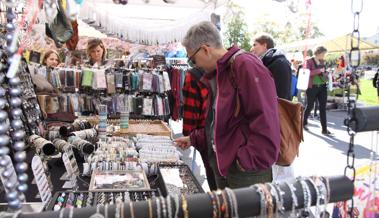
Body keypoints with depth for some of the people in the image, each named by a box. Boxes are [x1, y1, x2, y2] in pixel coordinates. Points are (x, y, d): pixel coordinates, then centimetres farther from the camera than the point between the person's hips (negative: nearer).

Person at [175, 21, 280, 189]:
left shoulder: (246, 65, -18)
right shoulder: (216, 75, 13)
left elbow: (265, 121, -25)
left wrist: (248, 161, -22)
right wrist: (193, 139, 18)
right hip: (221, 164, 9)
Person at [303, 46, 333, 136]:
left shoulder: (322, 61, 11)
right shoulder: (309, 61, -7)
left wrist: (326, 75, 5)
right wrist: (319, 70, -21)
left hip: (322, 87, 5)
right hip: (312, 87, -5)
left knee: (323, 108, 1)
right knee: (310, 106, 7)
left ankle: (324, 129, 2)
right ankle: (304, 122, 31)